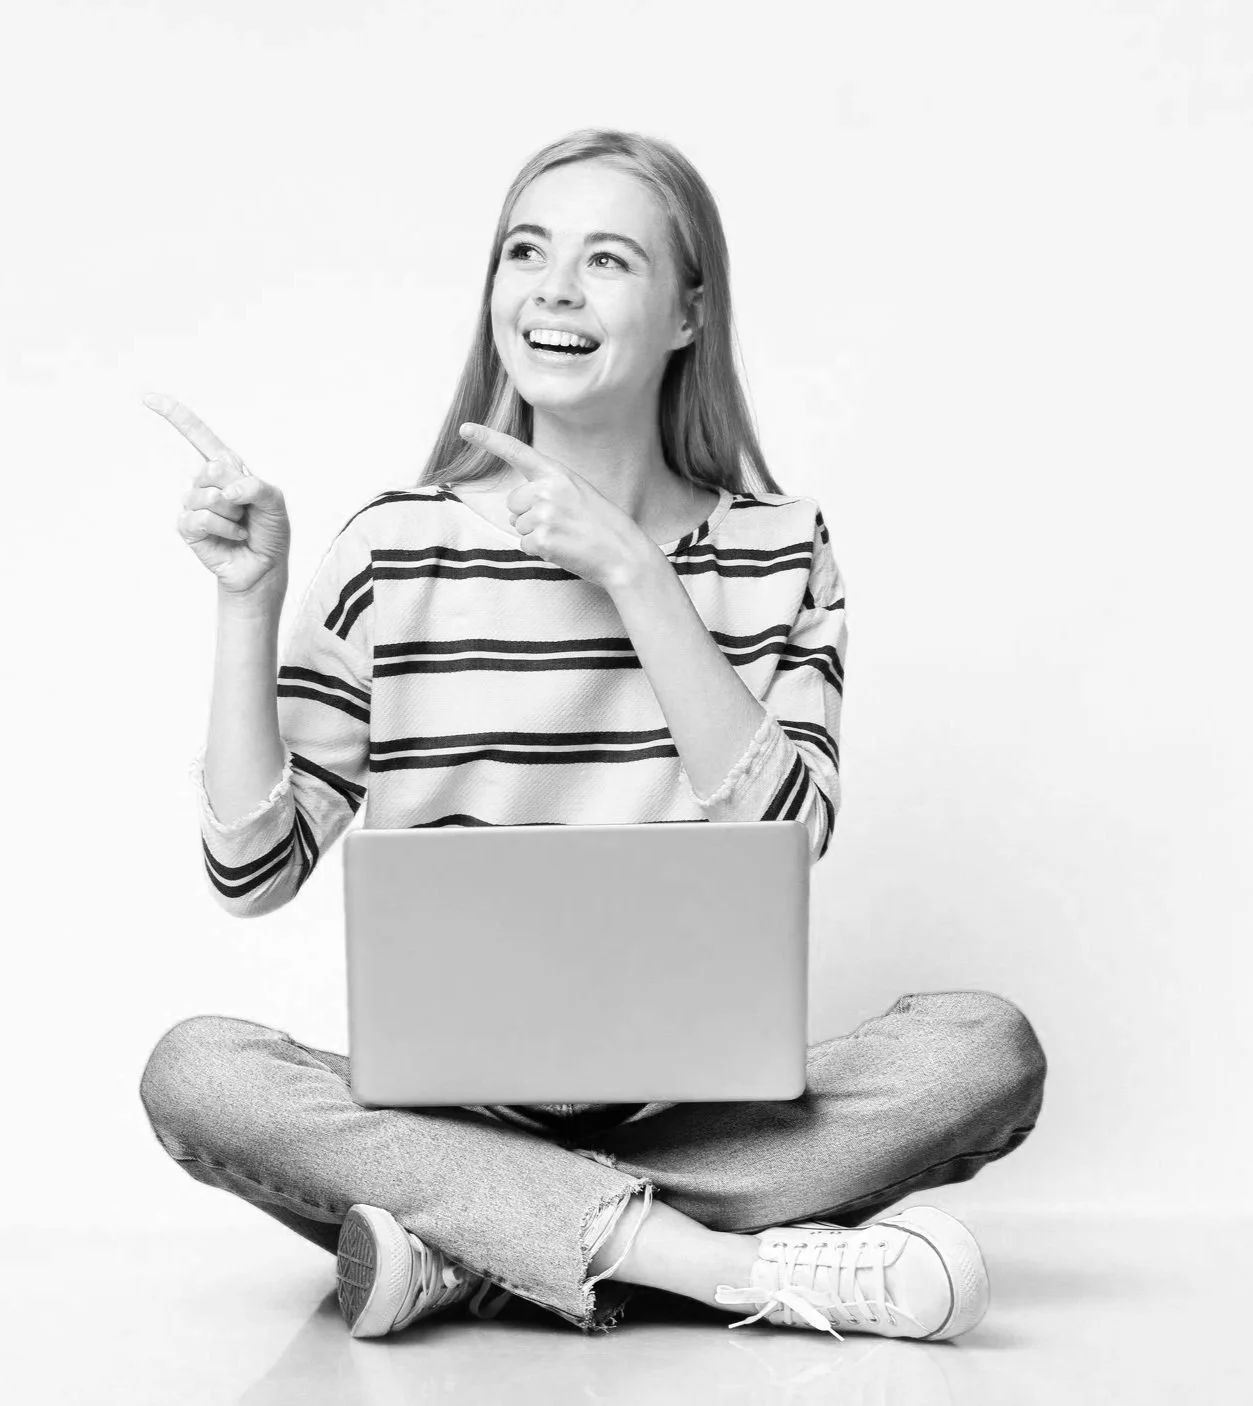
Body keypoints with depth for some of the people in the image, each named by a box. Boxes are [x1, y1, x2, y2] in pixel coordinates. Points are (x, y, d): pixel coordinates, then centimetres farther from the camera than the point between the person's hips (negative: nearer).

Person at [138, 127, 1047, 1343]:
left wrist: (632, 576, -17)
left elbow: (784, 834, -12)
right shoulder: (396, 551, 1)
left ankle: (473, 1250, -22)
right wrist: (249, 602, -12)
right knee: (196, 1070, -27)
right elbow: (255, 869, -2)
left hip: (701, 1102, 1)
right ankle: (729, 1264, -28)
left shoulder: (780, 550, 3)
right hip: (449, 1098, 0)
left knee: (986, 1047, -24)